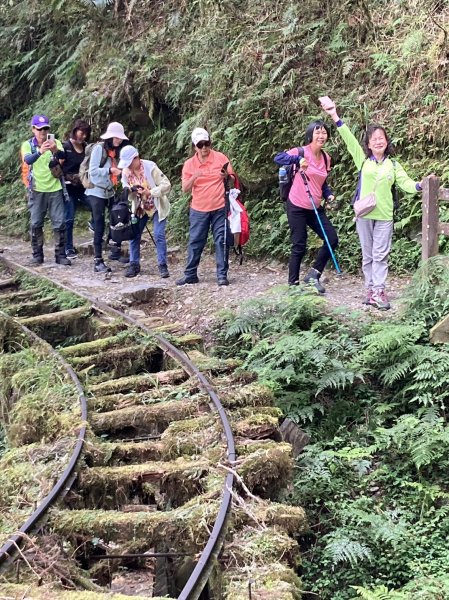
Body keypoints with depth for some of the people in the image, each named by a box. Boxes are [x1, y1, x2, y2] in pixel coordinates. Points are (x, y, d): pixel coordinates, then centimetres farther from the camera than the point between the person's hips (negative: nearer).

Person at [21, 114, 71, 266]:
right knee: (36, 224, 3)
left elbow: (62, 157, -19)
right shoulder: (27, 145, -1)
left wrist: (55, 150, -42)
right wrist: (40, 152, -42)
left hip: (55, 189, 1)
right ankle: (37, 255, 11)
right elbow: (27, 160, -22)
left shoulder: (55, 142, 1)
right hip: (37, 190, 0)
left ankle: (60, 255, 7)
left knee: (59, 223, 0)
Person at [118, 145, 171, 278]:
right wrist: (128, 191, -22)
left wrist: (150, 192, -33)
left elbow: (166, 185, -22)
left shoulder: (150, 167, -21)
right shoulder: (125, 171, -7)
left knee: (159, 235, -11)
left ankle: (162, 266, -2)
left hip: (157, 207, -5)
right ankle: (134, 264, 14)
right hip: (140, 208, 5)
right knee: (134, 235, 1)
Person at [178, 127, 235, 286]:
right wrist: (194, 177, -19)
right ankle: (190, 274, 14)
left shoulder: (220, 158, -2)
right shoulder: (189, 164, 2)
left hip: (220, 208, -1)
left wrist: (226, 177, -19)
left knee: (221, 241, -1)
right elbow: (185, 189, 0)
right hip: (199, 210, 2)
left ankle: (222, 275, 4)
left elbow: (232, 179, 4)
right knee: (195, 242, 5)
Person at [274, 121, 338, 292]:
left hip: (316, 208, 6)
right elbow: (278, 158, -24)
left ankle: (314, 275, 15)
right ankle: (293, 284, 11)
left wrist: (329, 194, -1)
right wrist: (297, 159, -39)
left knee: (332, 239, 1)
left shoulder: (326, 158, 7)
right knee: (299, 246, -1)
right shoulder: (302, 152, -12)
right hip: (297, 207, -6)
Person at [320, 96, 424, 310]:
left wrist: (421, 185, -19)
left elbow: (406, 183, 2)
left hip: (384, 216, 0)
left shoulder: (393, 165, 7)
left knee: (381, 255, -3)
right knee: (368, 255, 6)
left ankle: (378, 292, -3)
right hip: (364, 214, 0)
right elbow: (348, 138, -3)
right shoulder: (363, 159, 4)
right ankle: (371, 289, 12)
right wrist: (335, 117, -10)